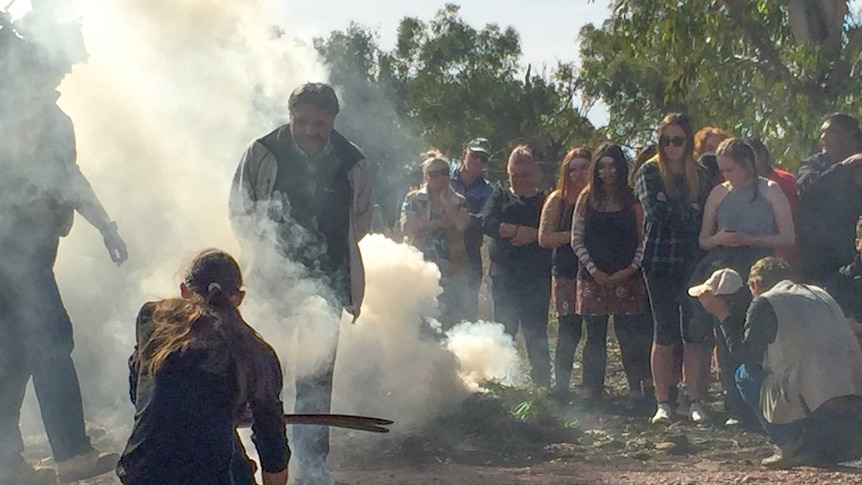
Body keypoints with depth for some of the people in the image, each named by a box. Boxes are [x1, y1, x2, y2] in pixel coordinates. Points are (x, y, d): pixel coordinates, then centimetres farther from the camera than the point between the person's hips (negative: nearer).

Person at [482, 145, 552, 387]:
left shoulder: (545, 201, 10)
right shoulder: (500, 197, 13)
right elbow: (487, 223, -6)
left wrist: (531, 235, -16)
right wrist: (519, 230, -12)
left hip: (537, 277, -1)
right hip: (504, 275, 1)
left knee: (536, 332, 0)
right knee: (503, 330, 1)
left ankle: (542, 382, 4)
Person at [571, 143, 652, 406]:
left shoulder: (632, 201, 4)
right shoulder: (587, 198, 6)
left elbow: (643, 240, 4)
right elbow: (576, 239, 3)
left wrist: (631, 269, -9)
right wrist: (594, 270, -6)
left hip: (627, 279, -1)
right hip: (593, 278, 1)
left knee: (630, 336, -4)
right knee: (595, 337, 4)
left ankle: (637, 390, -1)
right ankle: (592, 393, 7)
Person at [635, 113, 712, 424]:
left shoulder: (700, 176, 12)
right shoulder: (650, 172, 4)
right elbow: (655, 210, -11)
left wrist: (672, 210, -5)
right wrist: (690, 212, -4)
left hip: (693, 263, 2)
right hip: (660, 262, -2)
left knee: (695, 334, -2)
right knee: (665, 334, -1)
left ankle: (696, 402, 3)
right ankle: (663, 404, 4)